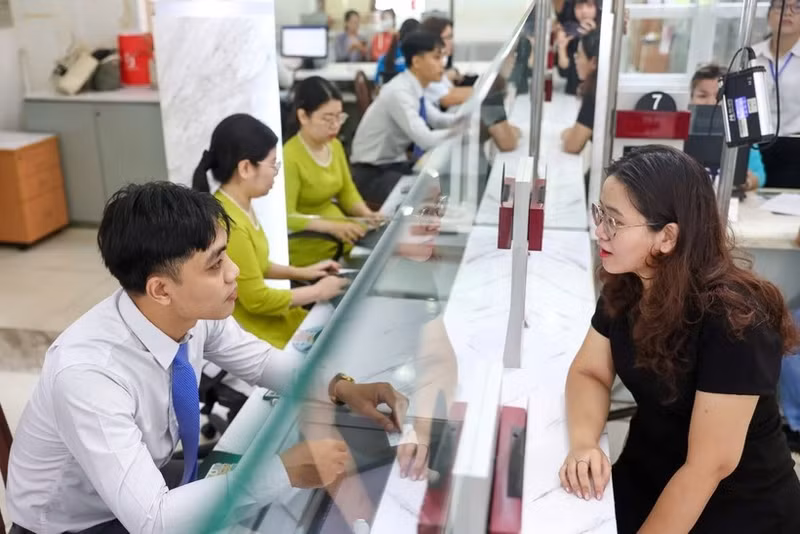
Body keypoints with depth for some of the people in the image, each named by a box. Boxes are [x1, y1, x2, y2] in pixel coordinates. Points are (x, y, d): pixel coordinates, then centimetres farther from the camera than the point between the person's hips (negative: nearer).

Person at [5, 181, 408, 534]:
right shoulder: (87, 372, -37)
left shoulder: (196, 312, -19)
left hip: (147, 485, 6)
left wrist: (340, 388, -16)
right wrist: (285, 471, -37)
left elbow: (264, 361, 0)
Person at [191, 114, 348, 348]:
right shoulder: (228, 224, -27)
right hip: (250, 337, -9)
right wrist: (317, 291, -11)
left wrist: (300, 272, 9)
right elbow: (257, 300, -22)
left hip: (269, 319, 9)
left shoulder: (241, 206, 2)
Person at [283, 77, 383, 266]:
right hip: (310, 248, -8)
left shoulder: (335, 145, 4)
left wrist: (367, 214, -3)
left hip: (343, 237, 8)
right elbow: (286, 218, -21)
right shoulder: (289, 157, -19)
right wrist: (331, 226, -30)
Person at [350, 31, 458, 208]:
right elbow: (426, 140, -31)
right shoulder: (399, 92, -25)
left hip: (394, 163, 9)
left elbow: (437, 119, 14)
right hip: (371, 173, -9)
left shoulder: (414, 87, 2)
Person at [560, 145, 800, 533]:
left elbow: (709, 465, -25)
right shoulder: (624, 285, -7)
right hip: (645, 481, 5)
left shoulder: (733, 320, -27)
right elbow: (589, 373, 1)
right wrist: (584, 444, -18)